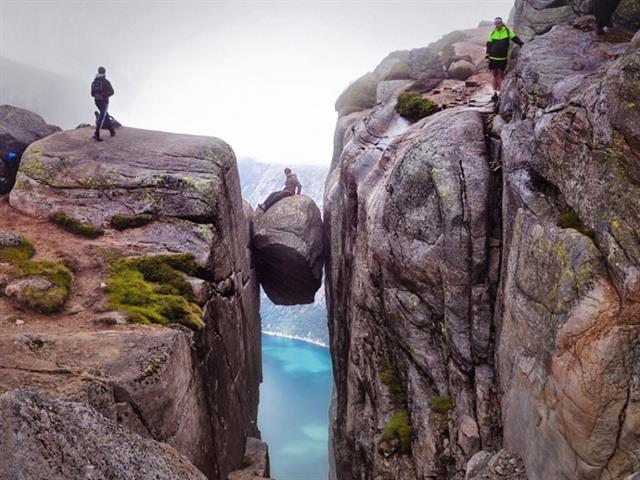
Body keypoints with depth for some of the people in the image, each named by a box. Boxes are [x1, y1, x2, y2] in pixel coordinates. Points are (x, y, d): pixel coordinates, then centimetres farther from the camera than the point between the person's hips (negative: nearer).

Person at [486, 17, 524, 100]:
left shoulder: (507, 31, 1)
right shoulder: (492, 33, 6)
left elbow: (515, 38, -2)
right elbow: (489, 45, 8)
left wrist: (521, 43, -19)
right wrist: (487, 56, 2)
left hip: (503, 59, -2)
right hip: (493, 58, 2)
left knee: (500, 76, -1)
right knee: (495, 75, 8)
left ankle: (499, 93, 1)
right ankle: (495, 93, 14)